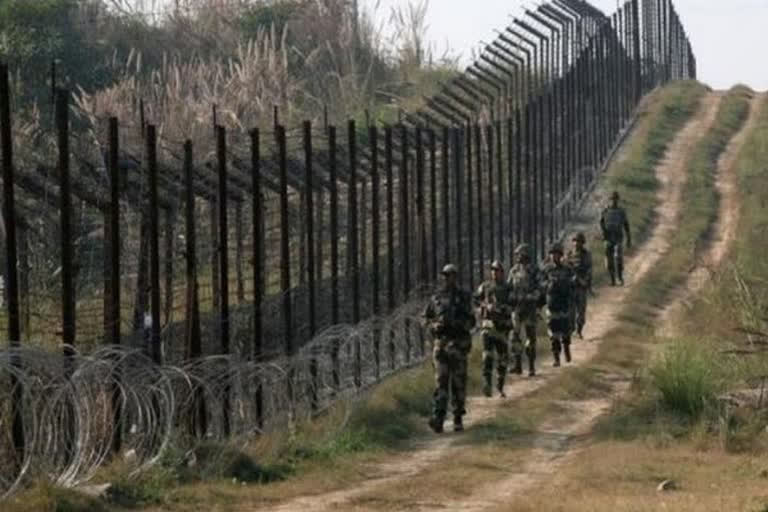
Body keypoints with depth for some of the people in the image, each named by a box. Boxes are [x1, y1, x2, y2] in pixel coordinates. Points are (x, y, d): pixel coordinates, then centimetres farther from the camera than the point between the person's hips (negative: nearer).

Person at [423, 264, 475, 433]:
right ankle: (438, 419, -18)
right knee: (441, 381, -8)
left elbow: (470, 321, -4)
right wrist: (434, 325, -6)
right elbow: (426, 319, 15)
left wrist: (455, 323, -20)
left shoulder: (463, 297, 1)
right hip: (440, 343, 2)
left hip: (458, 343, -2)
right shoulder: (436, 298, 9)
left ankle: (458, 418, 15)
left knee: (458, 382, 3)